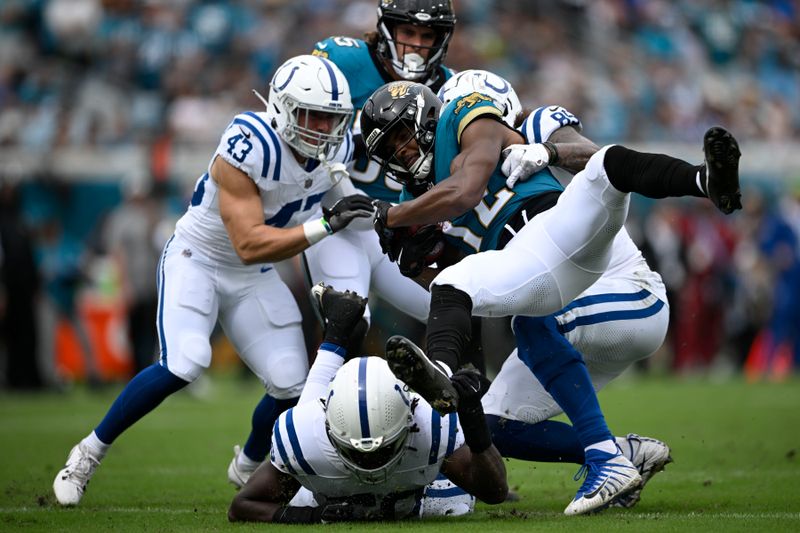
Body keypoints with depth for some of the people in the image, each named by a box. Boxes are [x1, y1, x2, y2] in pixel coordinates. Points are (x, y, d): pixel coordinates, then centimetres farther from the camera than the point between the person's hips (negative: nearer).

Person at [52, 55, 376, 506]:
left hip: (254, 278, 6)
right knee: (184, 366, -27)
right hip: (197, 260, -6)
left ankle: (249, 466, 28)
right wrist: (325, 225, -41)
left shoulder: (338, 148, -11)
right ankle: (90, 452, -9)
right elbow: (249, 245, -35)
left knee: (292, 388, -4)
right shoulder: (248, 146, -32)